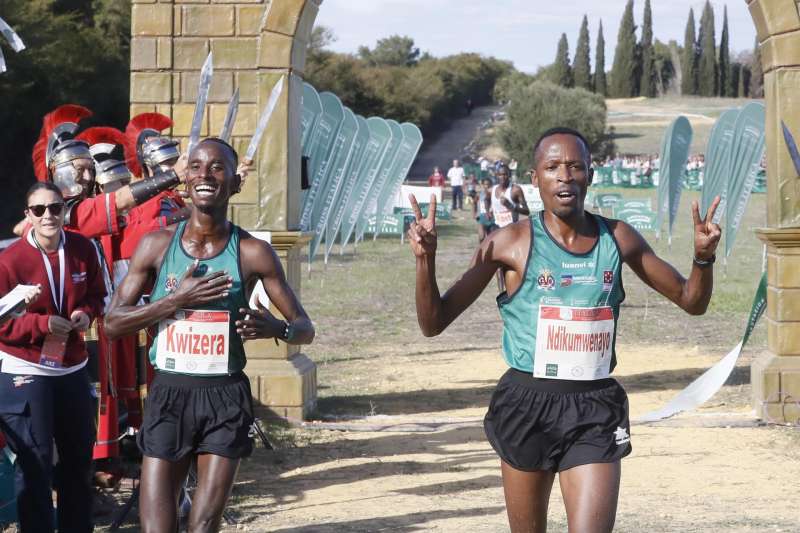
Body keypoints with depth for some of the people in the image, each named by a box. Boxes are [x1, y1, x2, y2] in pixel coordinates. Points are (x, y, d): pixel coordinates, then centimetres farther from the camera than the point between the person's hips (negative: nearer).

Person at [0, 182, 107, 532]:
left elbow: (96, 295, 10)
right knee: (35, 461, -3)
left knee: (80, 454, 18)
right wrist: (41, 323, -23)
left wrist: (86, 313, -11)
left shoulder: (83, 249, -4)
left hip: (73, 368, 5)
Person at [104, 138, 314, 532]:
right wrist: (177, 300, -14)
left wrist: (277, 328, -23)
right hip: (168, 395, 1)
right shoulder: (157, 244, 0)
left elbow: (305, 328, 0)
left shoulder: (253, 253, -3)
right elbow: (113, 323, -1)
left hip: (225, 397, -1)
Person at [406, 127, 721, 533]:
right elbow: (433, 323, -5)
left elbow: (690, 301, 13)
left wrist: (703, 257, -7)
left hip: (596, 409, 1)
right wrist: (425, 259, -21)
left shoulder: (618, 239, 3)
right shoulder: (512, 243, -6)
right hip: (527, 405, -1)